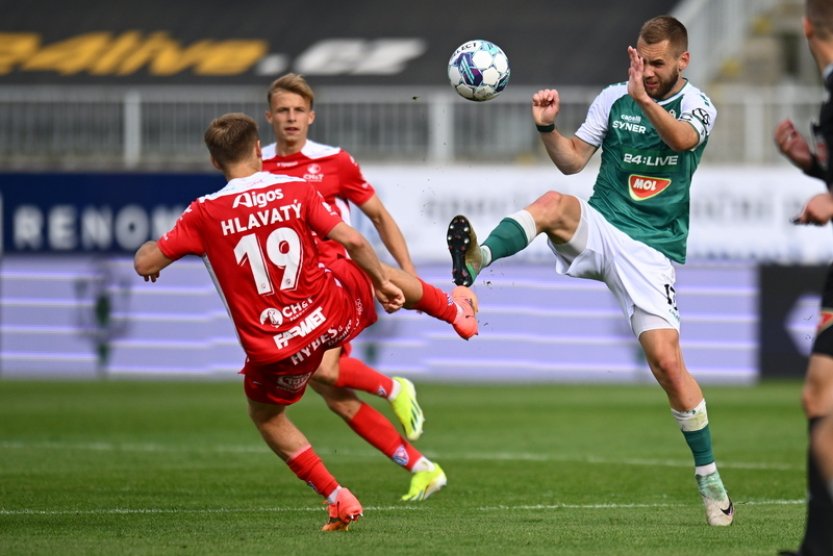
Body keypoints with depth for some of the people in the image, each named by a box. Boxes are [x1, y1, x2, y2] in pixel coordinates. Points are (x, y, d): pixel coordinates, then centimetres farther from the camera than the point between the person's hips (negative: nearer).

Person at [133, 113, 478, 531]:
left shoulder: (205, 214, -13)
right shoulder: (296, 190, -8)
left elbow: (145, 265, -11)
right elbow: (352, 240, -10)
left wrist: (148, 249, 14)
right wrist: (383, 283, 7)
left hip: (276, 351, -2)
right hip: (332, 314, 2)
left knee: (265, 415, 28)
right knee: (385, 274, 33)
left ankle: (336, 499, 21)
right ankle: (459, 313, 56)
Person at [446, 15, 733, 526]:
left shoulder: (698, 106, -2)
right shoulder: (613, 98, 7)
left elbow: (682, 139, -25)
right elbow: (572, 160, 8)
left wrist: (644, 99, -40)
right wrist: (548, 127, -11)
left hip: (652, 250, -2)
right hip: (598, 230, 2)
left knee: (667, 361, -11)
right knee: (554, 203, -32)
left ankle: (710, 478, 2)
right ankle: (477, 258, -54)